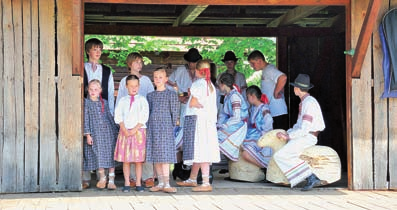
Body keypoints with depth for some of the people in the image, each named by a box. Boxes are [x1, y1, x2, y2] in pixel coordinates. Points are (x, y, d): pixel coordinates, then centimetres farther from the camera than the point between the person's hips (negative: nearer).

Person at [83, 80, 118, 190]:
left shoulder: (104, 102, 10)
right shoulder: (86, 102, 2)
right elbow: (85, 119, -1)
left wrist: (115, 130, 17)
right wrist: (87, 134, -7)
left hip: (108, 131, 2)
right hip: (95, 132, -2)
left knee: (110, 156, -2)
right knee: (98, 155, -2)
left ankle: (111, 180, 2)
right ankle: (102, 177, 17)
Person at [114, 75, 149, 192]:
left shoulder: (142, 100, 6)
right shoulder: (122, 101, 10)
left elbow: (144, 117, -3)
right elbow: (118, 116, 2)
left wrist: (135, 129, -12)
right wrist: (125, 130, -11)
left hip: (139, 131, -1)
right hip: (125, 131, 1)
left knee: (138, 159, -1)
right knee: (125, 159, 1)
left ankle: (138, 184, 5)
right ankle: (127, 184, 6)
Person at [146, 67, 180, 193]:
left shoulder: (171, 94, 1)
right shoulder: (150, 95, 14)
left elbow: (175, 112, 1)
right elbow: (148, 112, 16)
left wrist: (173, 126, -4)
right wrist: (147, 127, 10)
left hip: (166, 127, -5)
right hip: (153, 128, 5)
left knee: (165, 155, -9)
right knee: (155, 156, 5)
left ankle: (166, 184, -8)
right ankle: (160, 183, 12)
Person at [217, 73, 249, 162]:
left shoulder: (235, 96, -19)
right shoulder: (227, 96, 11)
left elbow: (236, 118, -24)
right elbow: (223, 113, 18)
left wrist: (222, 125, -17)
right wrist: (218, 124, 1)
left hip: (238, 128, -9)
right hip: (230, 126, 9)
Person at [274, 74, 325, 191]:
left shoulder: (309, 103, -15)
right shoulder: (304, 102, 16)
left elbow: (304, 129, -21)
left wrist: (288, 136, -15)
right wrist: (287, 133, 9)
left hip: (307, 137, -10)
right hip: (302, 136, 10)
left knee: (280, 156, -20)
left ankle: (310, 177, -20)